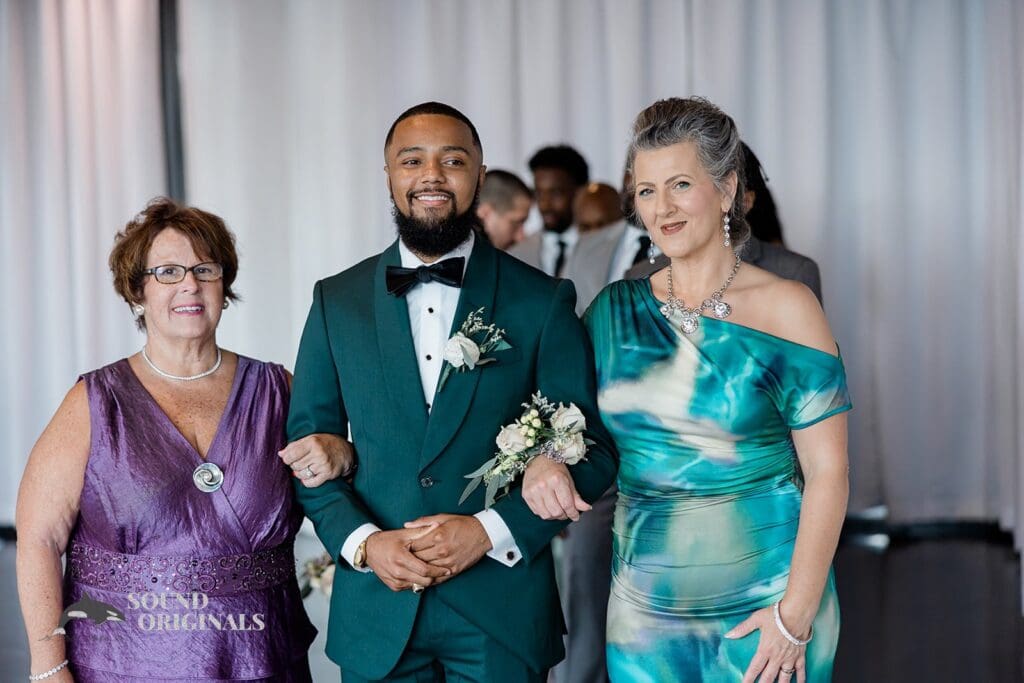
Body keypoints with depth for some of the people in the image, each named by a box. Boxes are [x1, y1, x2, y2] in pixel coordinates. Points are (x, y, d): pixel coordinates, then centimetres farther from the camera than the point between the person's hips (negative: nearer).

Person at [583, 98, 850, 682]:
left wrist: (796, 612, -14)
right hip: (645, 605, 3)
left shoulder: (785, 307, -6)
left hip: (761, 599, -3)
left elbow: (828, 470, -9)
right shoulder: (616, 309, 5)